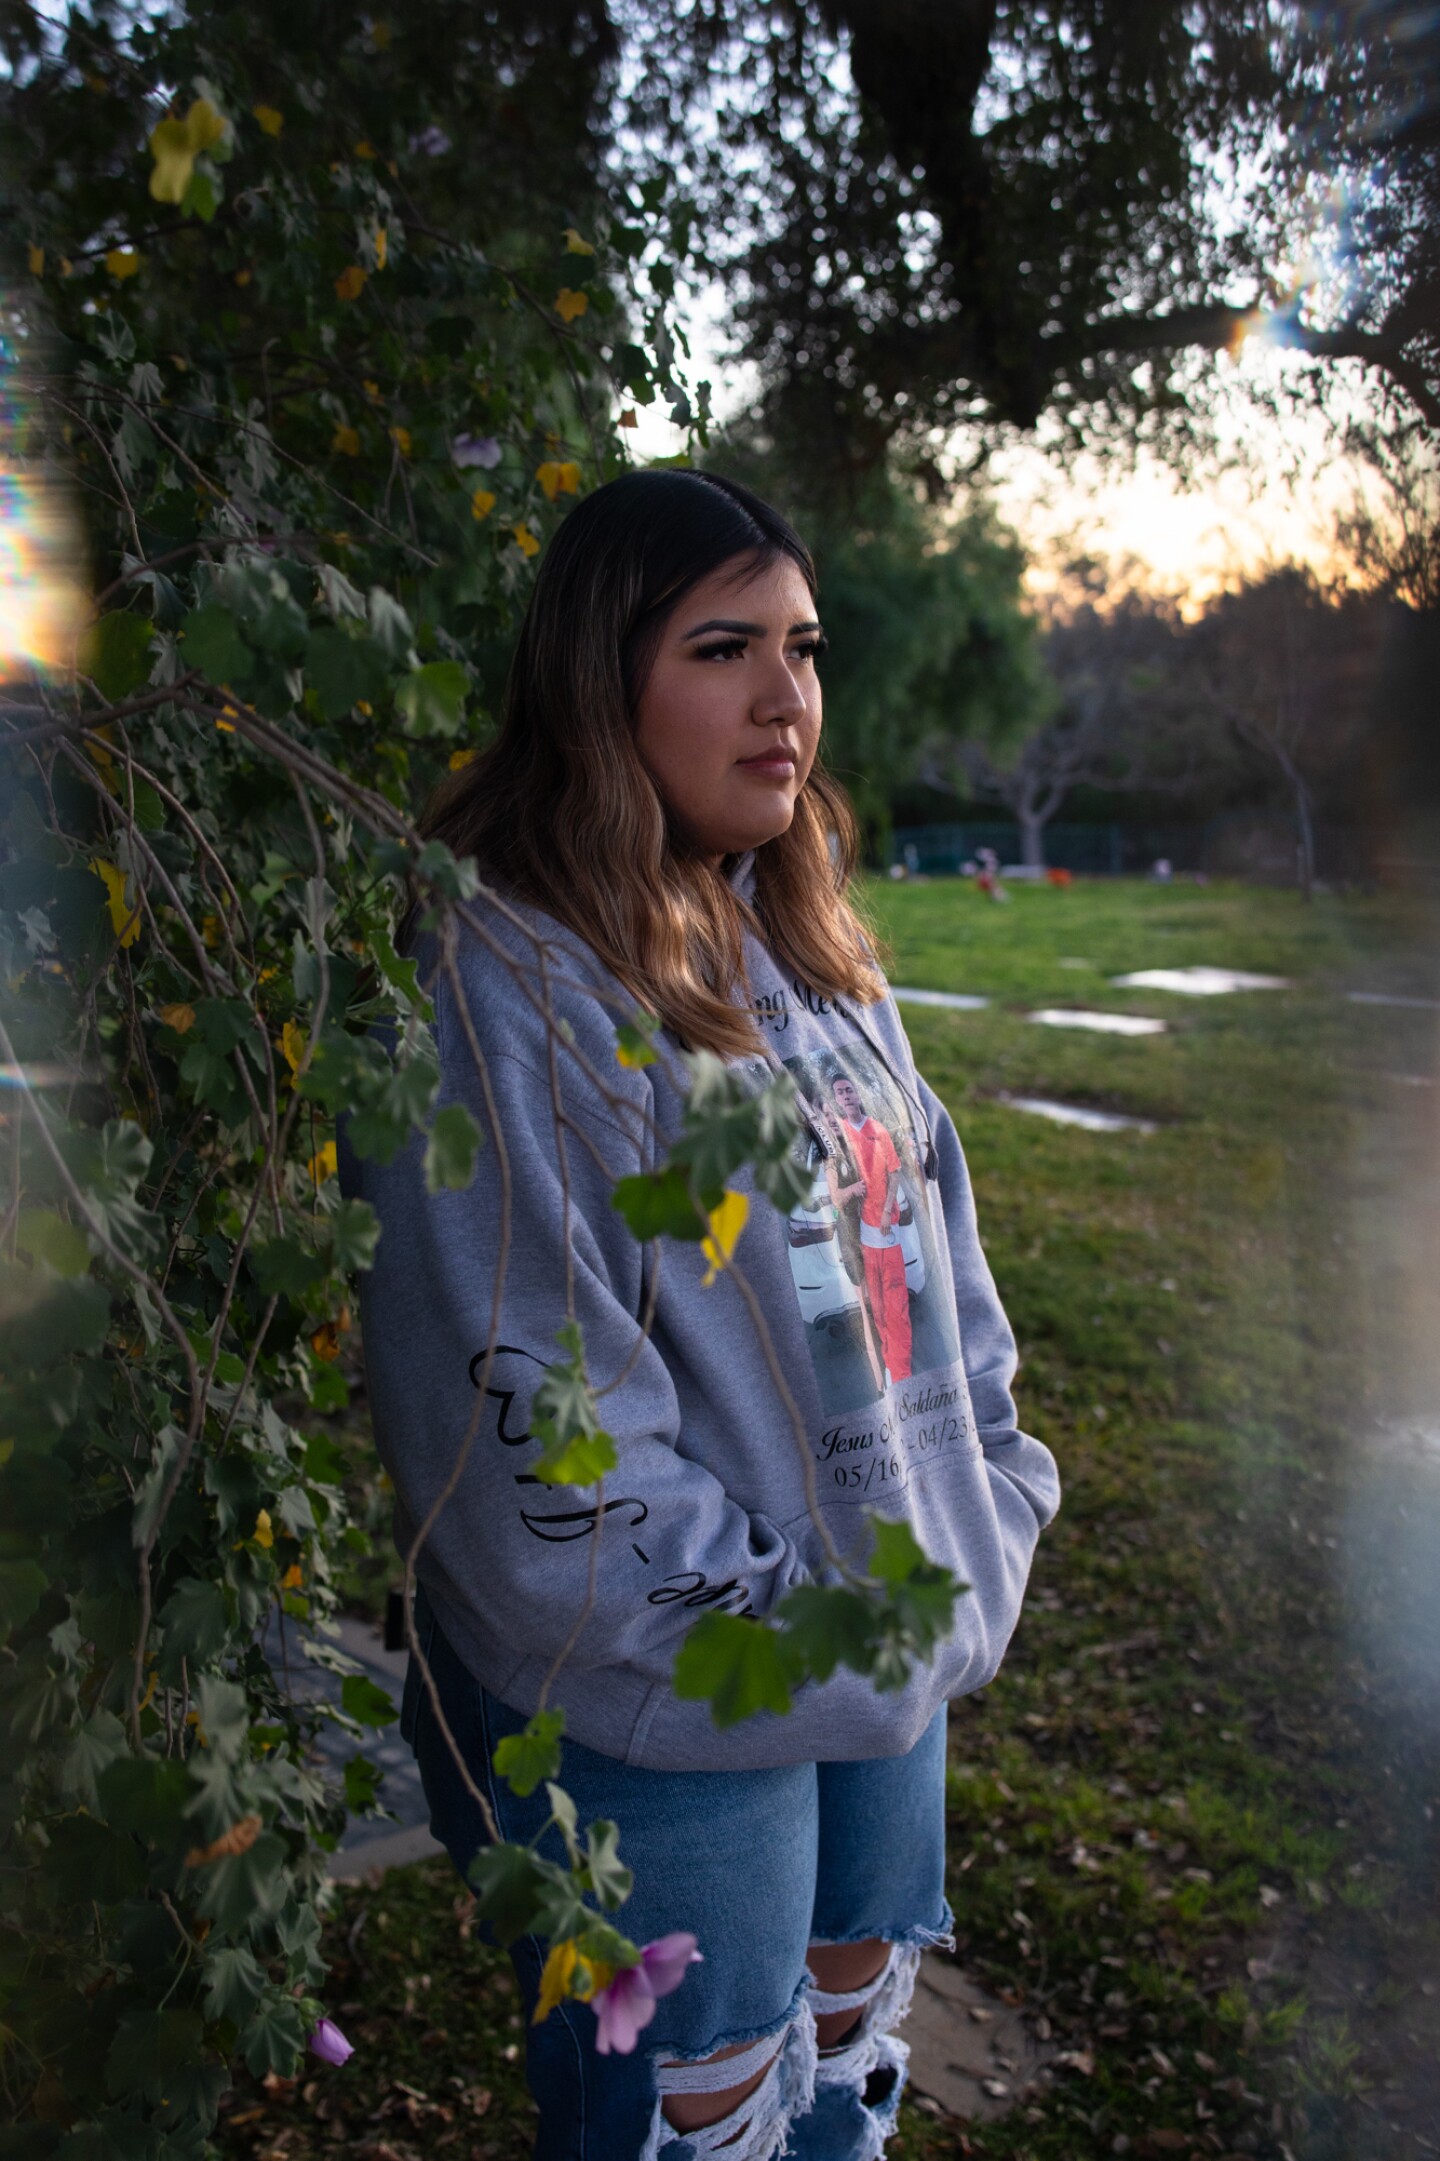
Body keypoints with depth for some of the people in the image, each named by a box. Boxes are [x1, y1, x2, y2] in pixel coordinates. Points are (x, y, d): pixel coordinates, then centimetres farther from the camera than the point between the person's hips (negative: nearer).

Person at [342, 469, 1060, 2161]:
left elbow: (931, 1227, 12)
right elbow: (522, 1410, -22)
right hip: (659, 1726, -7)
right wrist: (767, 1629, -18)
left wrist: (995, 1498, 5)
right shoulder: (502, 981, -20)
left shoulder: (807, 947, 6)